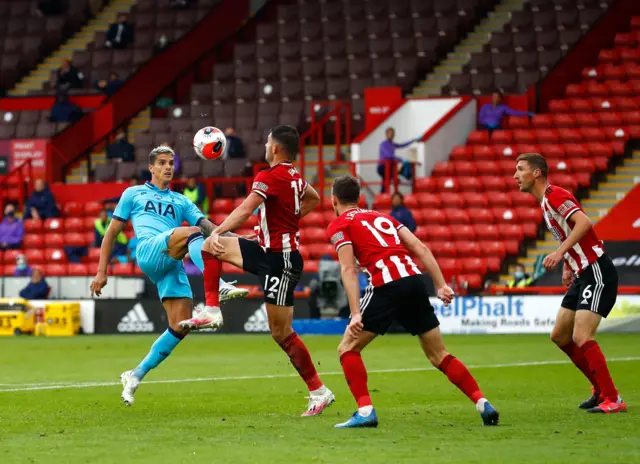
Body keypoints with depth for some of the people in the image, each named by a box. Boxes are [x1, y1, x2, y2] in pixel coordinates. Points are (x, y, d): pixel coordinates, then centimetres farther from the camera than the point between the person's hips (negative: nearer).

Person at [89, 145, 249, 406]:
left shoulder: (181, 202, 30)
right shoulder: (134, 194, 23)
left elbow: (207, 225, 15)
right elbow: (112, 232, 19)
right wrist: (101, 272, 10)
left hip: (173, 265, 5)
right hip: (149, 251, -5)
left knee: (181, 326, -9)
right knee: (192, 232, -32)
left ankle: (135, 377, 6)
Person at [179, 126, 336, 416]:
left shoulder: (270, 177, -19)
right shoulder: (294, 177, 9)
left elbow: (245, 210, -31)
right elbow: (313, 198, 29)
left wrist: (218, 231, -36)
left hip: (281, 260, -10)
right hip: (269, 250, 10)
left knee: (281, 333, -5)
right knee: (211, 248, 15)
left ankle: (319, 392, 1)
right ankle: (211, 311, 12)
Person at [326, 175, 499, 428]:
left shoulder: (339, 225, 10)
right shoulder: (382, 217, 28)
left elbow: (348, 269, -5)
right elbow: (421, 249, 17)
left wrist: (356, 313, -11)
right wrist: (441, 285, 12)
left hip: (387, 285, -6)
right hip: (415, 279, 6)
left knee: (348, 349, 7)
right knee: (439, 354, 15)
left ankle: (365, 411, -7)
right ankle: (482, 403, 6)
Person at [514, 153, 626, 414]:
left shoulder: (554, 195, -14)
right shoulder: (545, 202, 16)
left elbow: (584, 222, -29)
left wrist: (560, 252, -33)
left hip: (597, 272, -11)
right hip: (582, 275, 11)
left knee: (582, 337, -18)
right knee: (560, 336, 13)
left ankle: (612, 400, -12)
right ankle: (601, 390, 22)